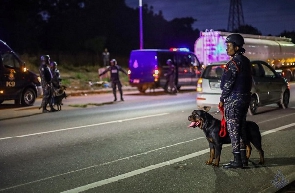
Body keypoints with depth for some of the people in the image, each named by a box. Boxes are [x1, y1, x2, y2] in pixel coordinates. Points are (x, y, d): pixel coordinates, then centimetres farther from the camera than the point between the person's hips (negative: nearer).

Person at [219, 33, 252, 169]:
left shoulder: (234, 62, -16)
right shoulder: (246, 61, 13)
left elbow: (228, 83, -17)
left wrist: (222, 99, -9)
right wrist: (246, 94, 19)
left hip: (234, 98, -9)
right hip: (245, 97, 9)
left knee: (233, 129, -4)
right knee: (241, 128, 14)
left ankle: (237, 160, -2)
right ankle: (243, 158, 19)